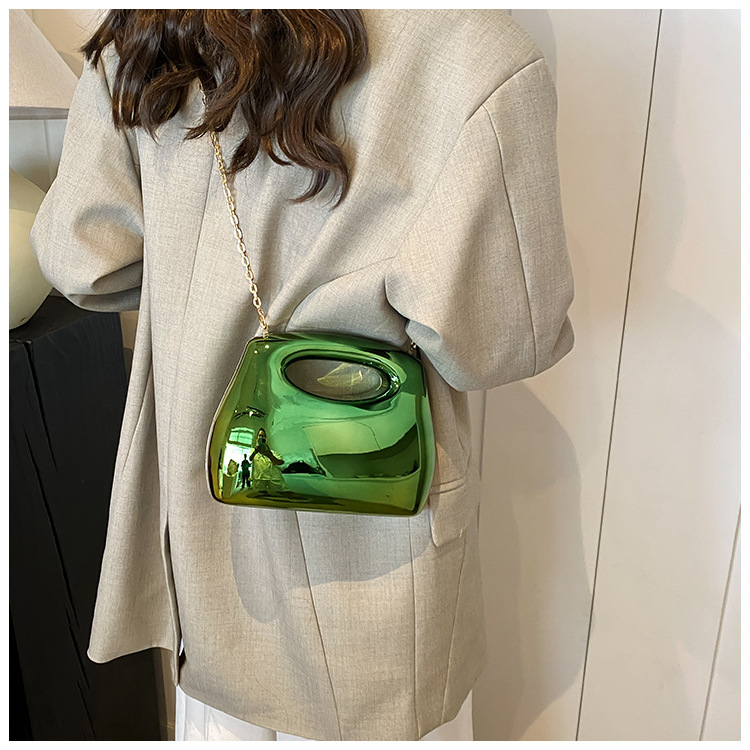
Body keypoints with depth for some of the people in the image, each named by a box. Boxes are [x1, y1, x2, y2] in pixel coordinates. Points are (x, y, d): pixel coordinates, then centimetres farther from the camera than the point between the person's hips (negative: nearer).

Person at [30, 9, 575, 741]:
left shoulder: (138, 42, -7)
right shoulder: (479, 54, -22)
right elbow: (493, 335, -22)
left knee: (220, 689, 30)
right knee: (378, 714, 25)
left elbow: (83, 262, -2)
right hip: (369, 508, -3)